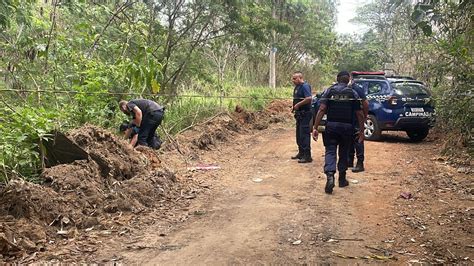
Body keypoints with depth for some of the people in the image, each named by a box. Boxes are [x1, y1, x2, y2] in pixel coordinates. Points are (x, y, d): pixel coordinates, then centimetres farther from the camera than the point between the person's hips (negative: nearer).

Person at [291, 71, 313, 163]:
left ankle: (307, 156, -5)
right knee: (299, 134, 16)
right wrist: (294, 106, 10)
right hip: (299, 114, 10)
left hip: (305, 114, -10)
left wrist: (298, 104, -20)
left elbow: (309, 98, -28)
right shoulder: (297, 87, 16)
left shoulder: (305, 86, -15)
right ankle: (301, 153, 27)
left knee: (304, 135, -8)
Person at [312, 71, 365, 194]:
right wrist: (361, 131, 8)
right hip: (347, 127, 1)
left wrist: (315, 127, -10)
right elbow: (360, 114, 0)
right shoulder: (353, 93, 3)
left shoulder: (329, 91, 1)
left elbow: (321, 110, -9)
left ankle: (330, 175, -21)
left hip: (331, 126, -1)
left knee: (330, 152, 1)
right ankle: (342, 179, 24)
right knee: (344, 153, 15)